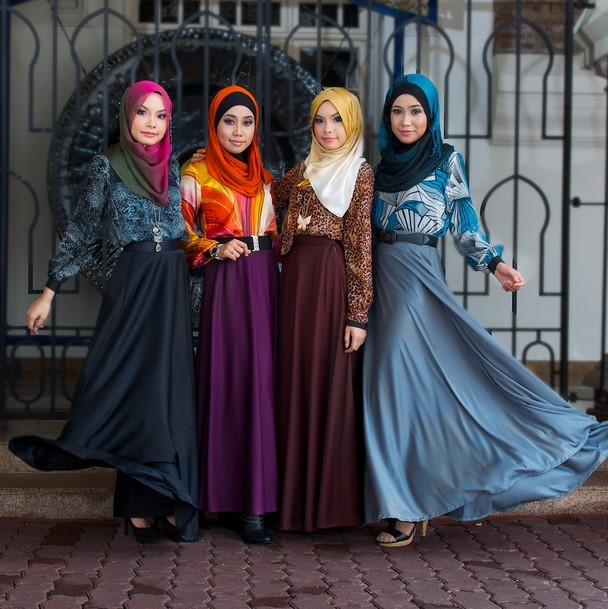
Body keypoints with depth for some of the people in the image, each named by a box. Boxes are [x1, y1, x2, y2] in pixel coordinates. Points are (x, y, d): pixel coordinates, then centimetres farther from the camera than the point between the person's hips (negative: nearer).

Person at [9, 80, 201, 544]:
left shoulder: (174, 167, 12)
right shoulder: (108, 166, 2)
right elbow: (82, 232, 2)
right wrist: (49, 292, -1)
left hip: (174, 288, 3)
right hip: (132, 284, -3)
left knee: (171, 389, 1)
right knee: (132, 384, -4)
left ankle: (168, 503, 5)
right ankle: (141, 505, 2)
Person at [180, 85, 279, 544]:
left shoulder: (264, 177, 17)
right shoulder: (196, 175, 1)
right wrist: (215, 249, -12)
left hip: (267, 279, 6)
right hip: (227, 281, -5)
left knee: (264, 380, 2)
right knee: (232, 381, -8)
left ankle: (257, 492, 8)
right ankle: (242, 504, -4)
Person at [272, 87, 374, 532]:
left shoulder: (360, 172, -2)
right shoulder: (303, 172, 16)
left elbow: (362, 245, -7)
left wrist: (358, 314, -13)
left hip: (334, 283, -6)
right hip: (296, 281, 6)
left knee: (331, 386, -3)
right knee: (296, 383, 7)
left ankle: (332, 501, 6)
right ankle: (300, 497, 16)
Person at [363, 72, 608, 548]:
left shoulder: (446, 161, 2)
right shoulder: (383, 164, 15)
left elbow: (464, 223, 0)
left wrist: (495, 264, -12)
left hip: (417, 278, -5)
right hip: (381, 279, 5)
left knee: (406, 381, -10)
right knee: (391, 385, 4)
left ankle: (407, 507, -5)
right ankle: (405, 504, 11)